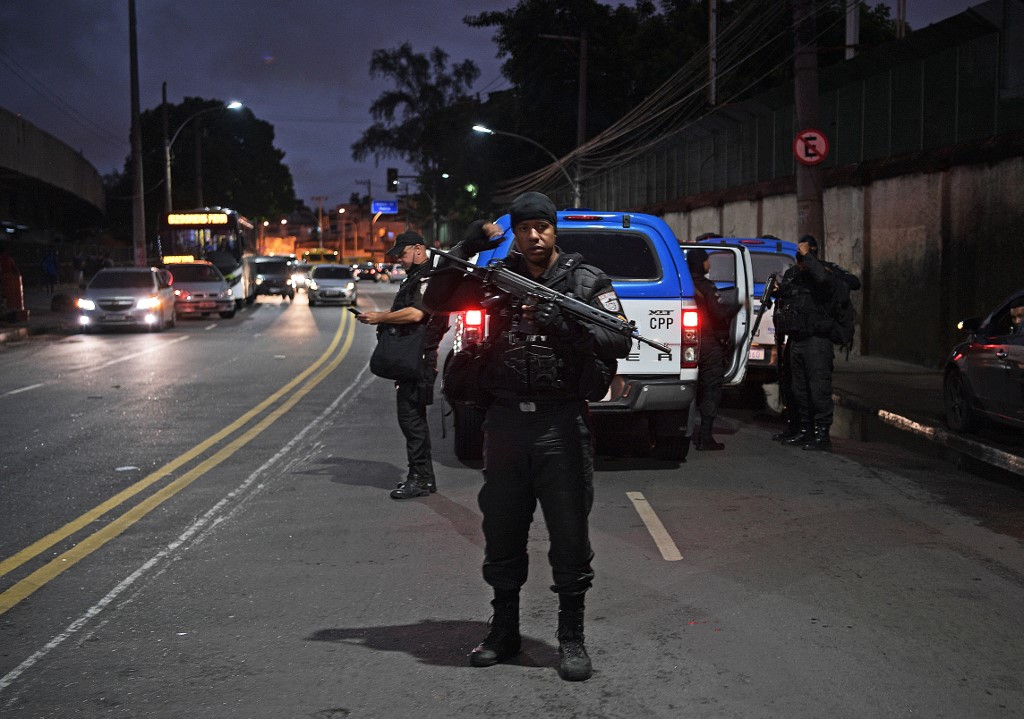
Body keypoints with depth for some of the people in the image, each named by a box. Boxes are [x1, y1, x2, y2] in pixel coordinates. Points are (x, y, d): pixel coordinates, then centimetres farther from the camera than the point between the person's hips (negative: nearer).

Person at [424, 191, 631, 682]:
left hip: (562, 424, -3)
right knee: (502, 532, 11)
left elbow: (619, 342, -5)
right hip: (505, 422, 3)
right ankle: (503, 632, 26)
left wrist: (564, 324, -20)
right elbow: (436, 300, 8)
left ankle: (572, 638, 14)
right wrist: (465, 249, -4)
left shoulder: (586, 280, 3)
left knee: (570, 535, 2)